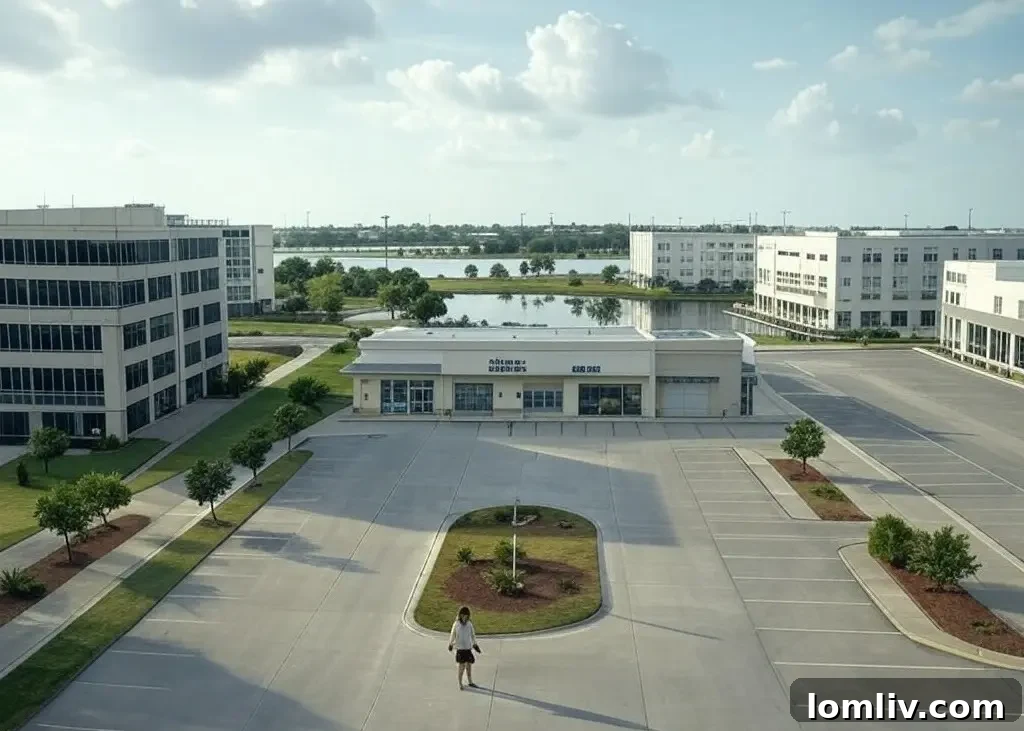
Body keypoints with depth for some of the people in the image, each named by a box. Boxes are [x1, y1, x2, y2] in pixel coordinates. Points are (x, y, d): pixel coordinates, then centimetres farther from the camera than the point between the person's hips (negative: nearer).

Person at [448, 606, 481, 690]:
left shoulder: (469, 624, -2)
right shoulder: (456, 624, -8)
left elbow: (473, 635, 9)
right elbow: (452, 635, 2)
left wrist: (475, 645, 11)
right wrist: (450, 645, 5)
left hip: (468, 648, 3)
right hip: (460, 648, -3)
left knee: (469, 665, 11)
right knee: (461, 666, -1)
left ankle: (470, 682, 25)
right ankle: (460, 684, 14)